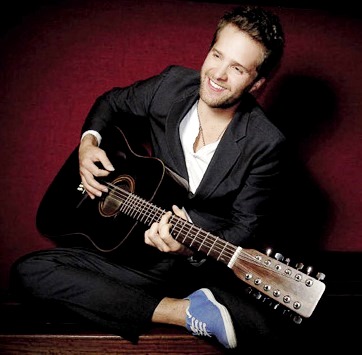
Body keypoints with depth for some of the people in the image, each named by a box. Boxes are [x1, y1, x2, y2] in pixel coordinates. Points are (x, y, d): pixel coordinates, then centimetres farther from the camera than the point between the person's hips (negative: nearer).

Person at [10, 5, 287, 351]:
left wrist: (192, 250, -28)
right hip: (139, 248, 5)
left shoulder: (264, 144, -15)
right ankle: (186, 312, -19)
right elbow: (112, 102, 15)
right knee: (27, 271, -16)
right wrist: (89, 141, -4)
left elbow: (244, 227, -9)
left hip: (207, 267, -5)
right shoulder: (172, 85, -5)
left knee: (261, 326, -36)